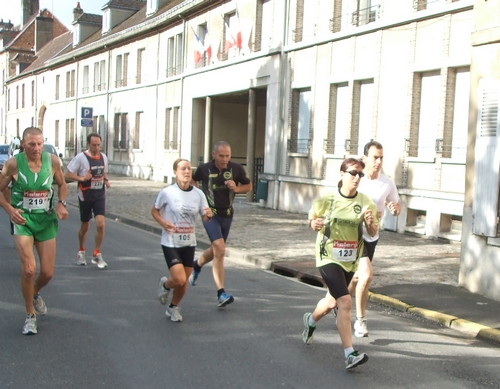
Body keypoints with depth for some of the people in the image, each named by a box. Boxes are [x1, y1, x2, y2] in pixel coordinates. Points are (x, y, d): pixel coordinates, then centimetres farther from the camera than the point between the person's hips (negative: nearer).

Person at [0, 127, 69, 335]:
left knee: (47, 273, 4)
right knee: (29, 269, -16)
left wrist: (62, 204, -5)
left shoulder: (52, 161, -4)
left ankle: (35, 294, 42)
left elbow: (62, 185, 12)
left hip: (47, 220, 3)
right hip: (22, 219, -3)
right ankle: (30, 316, 7)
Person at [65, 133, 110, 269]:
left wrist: (106, 180, 0)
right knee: (85, 226, 11)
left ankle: (97, 254, 4)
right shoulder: (80, 157, -12)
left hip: (100, 196, 3)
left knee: (101, 224, -11)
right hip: (85, 196, -3)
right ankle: (81, 252, 36)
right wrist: (81, 178, -24)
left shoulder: (103, 157, 4)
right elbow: (67, 175, -10)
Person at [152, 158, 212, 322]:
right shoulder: (167, 192, -11)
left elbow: (205, 218, 4)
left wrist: (208, 216, -19)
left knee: (184, 281, 10)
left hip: (189, 243, 4)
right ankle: (165, 285, 22)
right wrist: (163, 223, -16)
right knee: (179, 280, -14)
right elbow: (154, 210, 2)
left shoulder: (198, 194, -1)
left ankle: (173, 308, 36)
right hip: (171, 243, -4)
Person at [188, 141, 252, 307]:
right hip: (210, 214, -4)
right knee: (220, 250, -19)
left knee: (216, 250, 19)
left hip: (227, 215, 4)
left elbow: (248, 186, 6)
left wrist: (236, 188, -13)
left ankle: (197, 265, 53)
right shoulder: (204, 169, -8)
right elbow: (193, 181, 13)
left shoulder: (237, 169, -7)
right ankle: (221, 293, -16)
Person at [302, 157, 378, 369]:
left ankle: (311, 320, 53)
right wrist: (314, 223, -17)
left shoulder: (365, 202, -4)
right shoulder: (327, 199, -9)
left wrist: (370, 223, -21)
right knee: (345, 302, -19)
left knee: (332, 302, 20)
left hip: (350, 260, 4)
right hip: (329, 257, -4)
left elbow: (373, 233, 2)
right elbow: (313, 217, 6)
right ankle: (350, 354, -14)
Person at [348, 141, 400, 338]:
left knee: (357, 277, 16)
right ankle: (360, 319, -3)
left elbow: (395, 204, 9)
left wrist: (395, 208, -15)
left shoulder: (388, 183, -4)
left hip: (372, 236, 5)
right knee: (367, 274, -20)